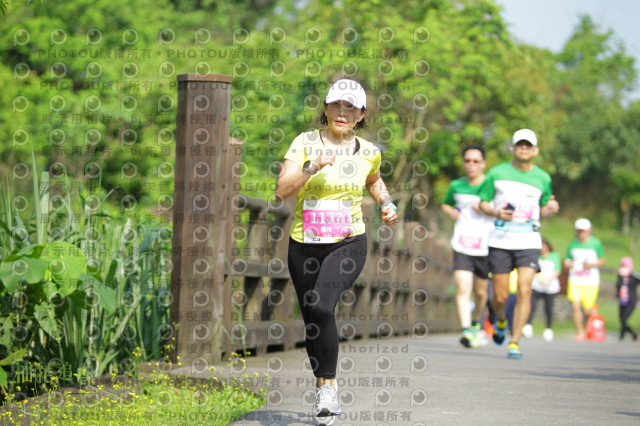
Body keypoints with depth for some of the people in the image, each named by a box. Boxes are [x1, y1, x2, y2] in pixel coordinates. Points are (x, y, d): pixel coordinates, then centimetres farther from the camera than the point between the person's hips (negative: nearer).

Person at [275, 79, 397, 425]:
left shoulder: (368, 152, 5)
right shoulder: (305, 143, -2)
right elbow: (282, 191, -12)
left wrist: (387, 204, 13)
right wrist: (312, 168, -24)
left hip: (348, 244, -1)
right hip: (304, 245, 1)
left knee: (321, 306, -25)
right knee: (311, 319, 9)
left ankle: (328, 385, -14)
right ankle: (321, 387, 29)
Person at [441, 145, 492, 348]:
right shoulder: (456, 186, 7)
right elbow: (445, 204, 26)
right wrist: (454, 213, 5)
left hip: (485, 247, -1)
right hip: (461, 247, 1)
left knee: (481, 291, 12)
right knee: (463, 288, -17)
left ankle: (477, 321, 40)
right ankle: (466, 330, -24)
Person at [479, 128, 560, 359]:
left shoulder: (543, 178, 7)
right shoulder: (497, 173, 2)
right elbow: (483, 202, 9)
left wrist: (551, 209, -6)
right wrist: (497, 212, -12)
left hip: (529, 241, 0)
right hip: (500, 240, 0)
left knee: (524, 291, -15)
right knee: (500, 296, 1)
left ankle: (514, 342, -7)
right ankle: (501, 320, 37)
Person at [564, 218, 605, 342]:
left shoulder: (596, 243, 1)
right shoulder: (573, 244, 8)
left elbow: (602, 261, 6)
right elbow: (567, 260, 17)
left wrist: (591, 264, -12)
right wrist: (568, 264, -7)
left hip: (590, 282, -2)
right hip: (575, 281, 2)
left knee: (588, 311, -2)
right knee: (575, 307, -14)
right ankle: (580, 332, -1)